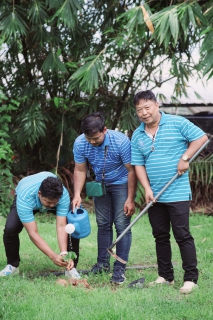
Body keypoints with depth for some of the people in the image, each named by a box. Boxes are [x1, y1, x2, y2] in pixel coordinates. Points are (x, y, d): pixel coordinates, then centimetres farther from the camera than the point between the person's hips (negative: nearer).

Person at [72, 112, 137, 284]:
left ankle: (120, 268, -6)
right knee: (103, 224, 9)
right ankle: (103, 263, 19)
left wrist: (130, 199, -21)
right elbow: (80, 170, -7)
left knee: (122, 224, -9)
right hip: (101, 184, 4)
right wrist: (77, 195, -19)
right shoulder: (80, 143, -20)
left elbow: (131, 171, -22)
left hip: (121, 183, -4)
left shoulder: (121, 141, -31)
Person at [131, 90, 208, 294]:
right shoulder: (137, 136, 8)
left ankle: (191, 279, -2)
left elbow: (201, 138, -4)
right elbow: (138, 165, 6)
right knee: (160, 237, 12)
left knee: (182, 236, -6)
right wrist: (147, 189, -6)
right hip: (154, 196, 6)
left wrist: (185, 158, -13)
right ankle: (165, 276, 22)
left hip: (177, 194, -5)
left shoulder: (177, 123, -5)